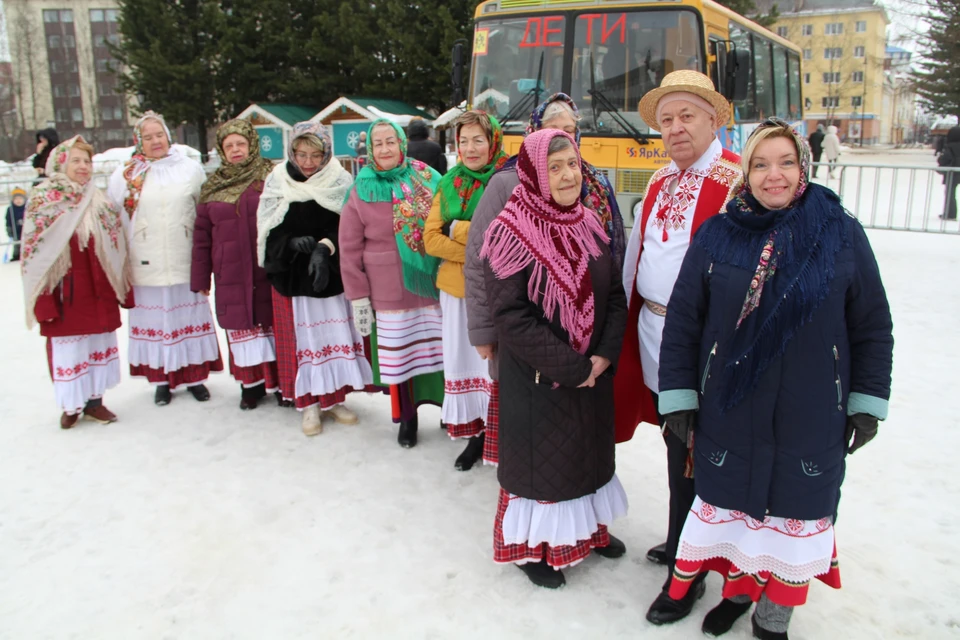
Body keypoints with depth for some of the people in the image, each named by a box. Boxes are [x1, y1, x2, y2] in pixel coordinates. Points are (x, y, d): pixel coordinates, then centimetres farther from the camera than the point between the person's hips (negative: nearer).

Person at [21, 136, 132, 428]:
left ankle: (94, 400, 23)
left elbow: (117, 248, 10)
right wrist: (43, 300, -12)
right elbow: (34, 252, -6)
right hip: (63, 291, -3)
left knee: (98, 343, 10)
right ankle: (70, 404, 20)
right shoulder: (42, 202, -3)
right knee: (66, 347, 4)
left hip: (98, 289, 3)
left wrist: (122, 289, 6)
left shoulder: (100, 202, 7)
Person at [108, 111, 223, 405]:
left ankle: (195, 376, 20)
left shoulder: (191, 169, 4)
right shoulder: (125, 176, 4)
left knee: (190, 317, 8)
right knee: (155, 320, 6)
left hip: (185, 262, 0)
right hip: (146, 266, 0)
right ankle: (162, 379, 18)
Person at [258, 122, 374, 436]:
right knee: (302, 336, 3)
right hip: (292, 275, 0)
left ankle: (334, 398, 19)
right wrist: (294, 242, -22)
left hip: (332, 274, 0)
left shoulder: (340, 182, -2)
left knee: (335, 334, 5)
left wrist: (325, 247, -25)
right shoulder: (278, 181, 0)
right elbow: (269, 229, -4)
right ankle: (309, 404, 14)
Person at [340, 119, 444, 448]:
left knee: (442, 349, 8)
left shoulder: (427, 179, 0)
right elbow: (350, 250, -1)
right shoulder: (362, 192, -2)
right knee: (398, 355, 8)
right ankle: (407, 417, 28)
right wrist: (358, 297, -3)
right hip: (390, 294, -1)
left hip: (433, 286, 1)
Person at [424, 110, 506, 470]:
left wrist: (457, 229, -12)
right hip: (456, 288, 5)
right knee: (462, 358, 10)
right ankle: (475, 433, 25)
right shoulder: (450, 183, 10)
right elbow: (431, 238, 3)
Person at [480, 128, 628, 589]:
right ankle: (532, 546, 31)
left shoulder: (589, 225, 4)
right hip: (538, 378, -6)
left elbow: (615, 294, 5)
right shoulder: (510, 233, -16)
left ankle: (588, 526, 44)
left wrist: (605, 354, -11)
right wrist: (569, 369, -21)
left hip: (595, 372, 6)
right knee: (541, 458, 9)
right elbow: (512, 316, -21)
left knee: (590, 448, 21)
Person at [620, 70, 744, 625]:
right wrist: (630, 322, 18)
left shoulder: (737, 180, -13)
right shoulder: (659, 182, 12)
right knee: (674, 445, 20)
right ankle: (683, 542, 39)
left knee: (690, 458, 3)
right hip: (652, 335, 7)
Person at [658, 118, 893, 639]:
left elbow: (873, 328, 2)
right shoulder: (718, 234, -4)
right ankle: (735, 591, 43)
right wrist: (678, 397, -2)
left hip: (812, 418, 0)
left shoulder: (842, 233, -5)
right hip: (728, 413, 1)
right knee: (731, 500, 16)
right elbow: (682, 322, -1)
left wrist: (867, 402, 3)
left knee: (796, 510, 13)